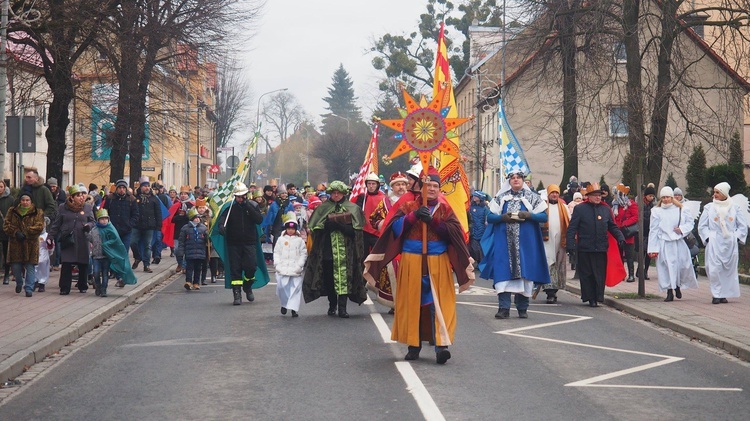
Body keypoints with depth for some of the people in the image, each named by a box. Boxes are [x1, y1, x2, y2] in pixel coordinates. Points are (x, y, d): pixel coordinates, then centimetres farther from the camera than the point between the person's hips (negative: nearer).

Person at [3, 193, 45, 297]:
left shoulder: (37, 213, 3)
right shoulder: (12, 212, 10)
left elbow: (39, 227, -9)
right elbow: (6, 225, 2)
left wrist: (25, 233, -17)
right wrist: (16, 232, -15)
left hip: (31, 244, -2)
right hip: (15, 244, 2)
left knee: (30, 267, -5)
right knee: (16, 266, 4)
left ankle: (29, 288, 1)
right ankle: (19, 283, 32)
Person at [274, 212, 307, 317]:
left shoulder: (299, 240, 5)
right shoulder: (281, 240, 9)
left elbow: (303, 254, 3)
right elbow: (276, 252, 9)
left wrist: (299, 265, -8)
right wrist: (277, 264, -2)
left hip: (296, 270, -1)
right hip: (283, 269, 1)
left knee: (295, 288, -5)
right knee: (281, 287, -2)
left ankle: (294, 308, -3)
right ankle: (284, 304, 19)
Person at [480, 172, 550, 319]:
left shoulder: (532, 197, 9)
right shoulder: (501, 198, 13)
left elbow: (544, 216, 3)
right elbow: (490, 217, 8)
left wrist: (528, 215, -13)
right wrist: (503, 217, -11)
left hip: (526, 242, -1)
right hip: (504, 241, 1)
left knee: (524, 272, -1)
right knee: (503, 272, -7)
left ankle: (522, 308, 8)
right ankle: (504, 308, -7)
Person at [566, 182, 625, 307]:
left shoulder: (606, 209, 12)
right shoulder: (580, 209, 2)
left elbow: (613, 227, 17)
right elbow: (572, 228, 0)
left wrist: (620, 238, 1)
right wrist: (570, 244, -8)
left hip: (601, 249, 2)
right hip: (584, 249, -2)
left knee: (600, 274, 1)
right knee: (586, 274, 3)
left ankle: (597, 297, 7)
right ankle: (589, 297, 11)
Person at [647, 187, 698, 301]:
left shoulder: (680, 210, 6)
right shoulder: (656, 211, 3)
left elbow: (690, 223, 11)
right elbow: (653, 230, 1)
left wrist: (682, 229, -11)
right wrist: (653, 249, -4)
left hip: (678, 242, 1)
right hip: (663, 243, -1)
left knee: (682, 265, -1)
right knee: (666, 267, -5)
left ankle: (678, 286, 24)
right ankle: (669, 291, 4)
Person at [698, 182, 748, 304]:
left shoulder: (734, 208, 8)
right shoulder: (709, 208, 7)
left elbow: (743, 226, 9)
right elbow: (702, 226, 6)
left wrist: (736, 237, -3)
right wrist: (708, 237, -6)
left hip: (730, 244, 1)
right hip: (714, 244, -1)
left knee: (729, 269, 2)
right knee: (714, 269, -11)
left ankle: (724, 294, 11)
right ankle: (716, 295, -6)